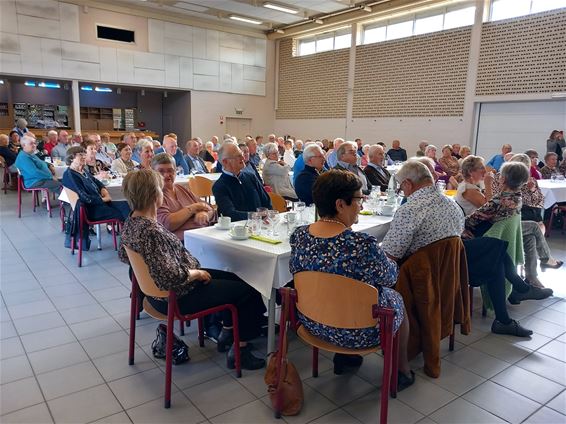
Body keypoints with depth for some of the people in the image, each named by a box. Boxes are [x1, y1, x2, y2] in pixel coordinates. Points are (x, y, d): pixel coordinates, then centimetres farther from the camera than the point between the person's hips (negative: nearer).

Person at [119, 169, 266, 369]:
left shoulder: (131, 223, -2)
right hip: (178, 297, -10)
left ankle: (226, 333, 31)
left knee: (233, 278, 23)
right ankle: (240, 351, 12)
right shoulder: (151, 231, -32)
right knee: (249, 290, 1)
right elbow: (172, 277, -36)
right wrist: (198, 273, -16)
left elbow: (123, 255, 15)